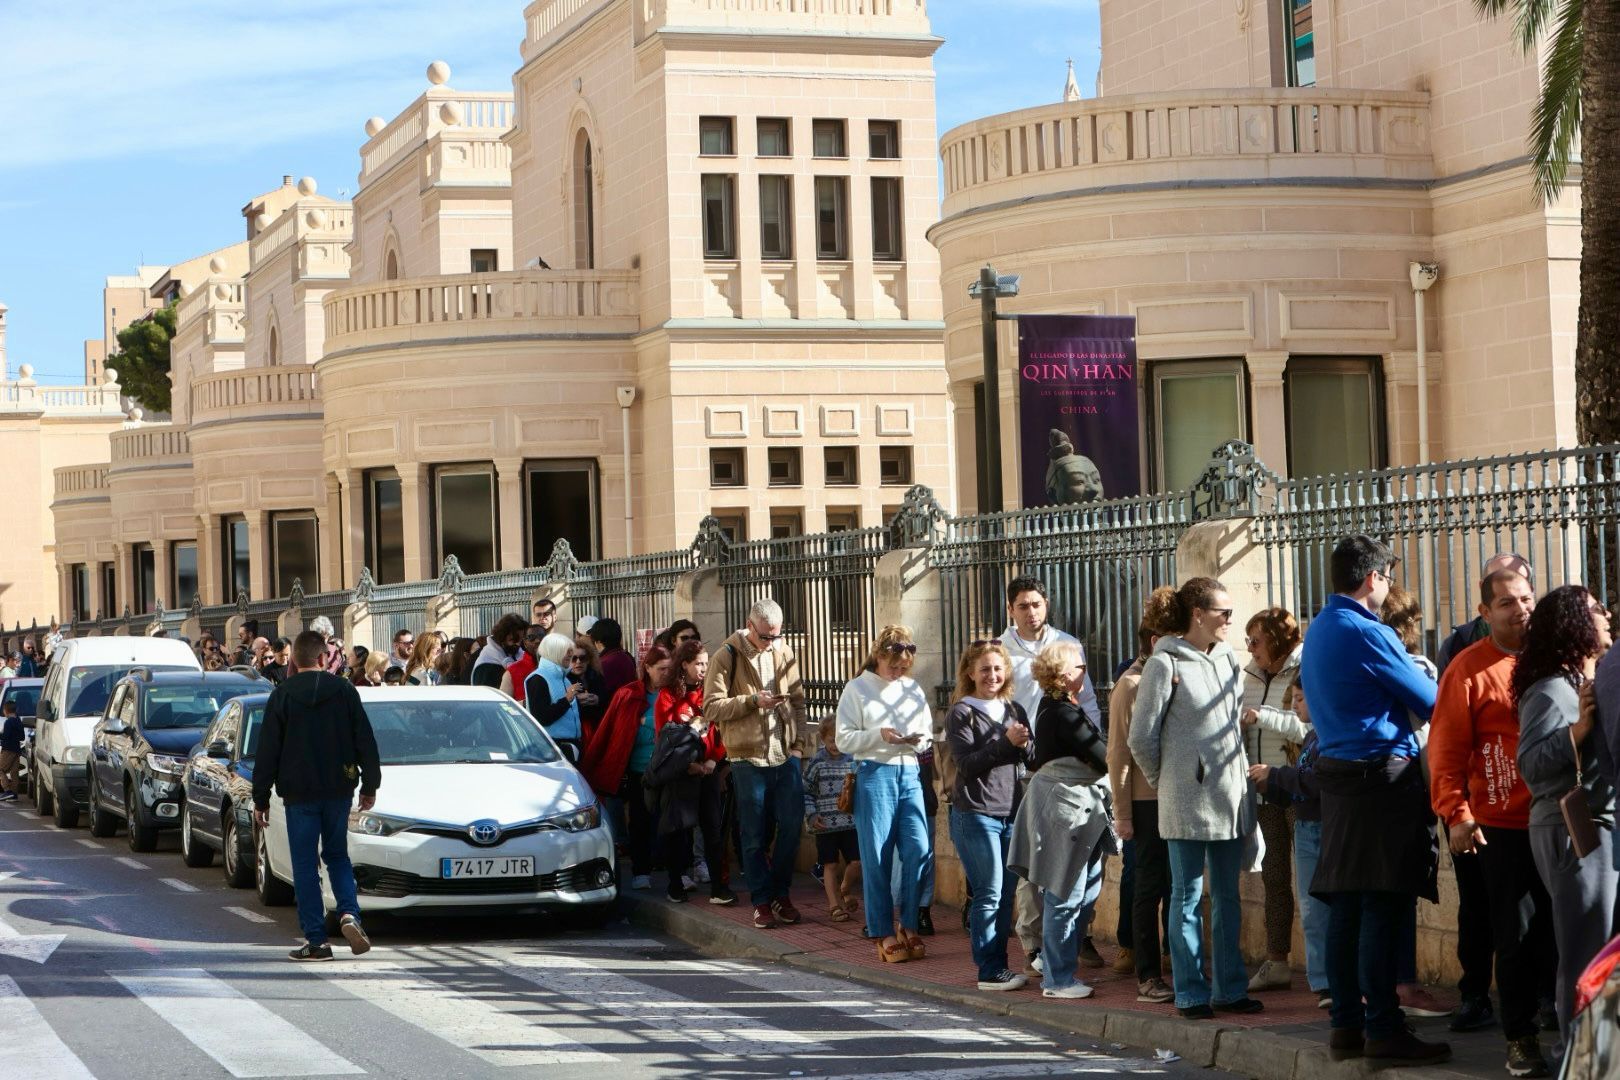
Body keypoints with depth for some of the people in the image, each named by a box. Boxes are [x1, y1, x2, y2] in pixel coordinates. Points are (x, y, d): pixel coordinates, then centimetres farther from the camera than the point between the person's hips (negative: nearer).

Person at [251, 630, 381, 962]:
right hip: (339, 790, 2)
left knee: (305, 865, 3)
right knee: (337, 855, 17)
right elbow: (366, 741, 3)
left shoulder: (281, 696, -3)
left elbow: (267, 751, -2)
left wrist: (261, 798, 3)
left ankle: (315, 940, 1)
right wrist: (370, 785, 12)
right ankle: (349, 914, -7)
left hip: (299, 792, -2)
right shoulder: (344, 691, 0)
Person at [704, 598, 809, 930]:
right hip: (748, 758, -3)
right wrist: (752, 700, -19)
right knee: (754, 834, 2)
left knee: (792, 824, 1)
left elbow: (798, 701, 14)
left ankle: (781, 893, 18)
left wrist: (799, 744, 4)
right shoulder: (727, 657, -4)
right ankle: (762, 901, 12)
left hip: (786, 756, 3)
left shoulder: (784, 652, 8)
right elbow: (712, 707, -9)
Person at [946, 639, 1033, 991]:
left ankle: (998, 965, 15)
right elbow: (966, 763, -13)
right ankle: (989, 971, -2)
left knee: (1007, 895, 7)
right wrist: (1005, 742, -20)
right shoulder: (961, 713, -3)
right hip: (976, 814, -6)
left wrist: (1025, 745, -11)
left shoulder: (1015, 711, 13)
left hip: (1012, 813, 6)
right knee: (989, 893, -7)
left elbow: (1033, 760, 11)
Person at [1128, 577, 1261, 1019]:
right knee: (1188, 898, 1)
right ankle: (1191, 993, 6)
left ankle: (1229, 989, 17)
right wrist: (1167, 781, 4)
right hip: (1188, 802, -6)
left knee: (1228, 897, 10)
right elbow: (1141, 738, -6)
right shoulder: (1165, 664, -8)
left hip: (1231, 797, 6)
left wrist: (1237, 775, 16)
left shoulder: (1229, 659, 10)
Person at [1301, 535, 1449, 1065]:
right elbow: (1428, 699, -9)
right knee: (1381, 908, -8)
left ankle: (1346, 1023, 14)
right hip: (1382, 773, -9)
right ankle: (1383, 1030, -7)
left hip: (1337, 773, 9)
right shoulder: (1366, 633, -14)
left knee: (1345, 907, 10)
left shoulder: (1318, 629, 15)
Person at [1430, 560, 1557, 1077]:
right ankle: (1521, 1036, 12)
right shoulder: (1469, 669, -5)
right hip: (1502, 824, -3)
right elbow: (1446, 748, -6)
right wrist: (1456, 813, -12)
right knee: (1517, 935, 3)